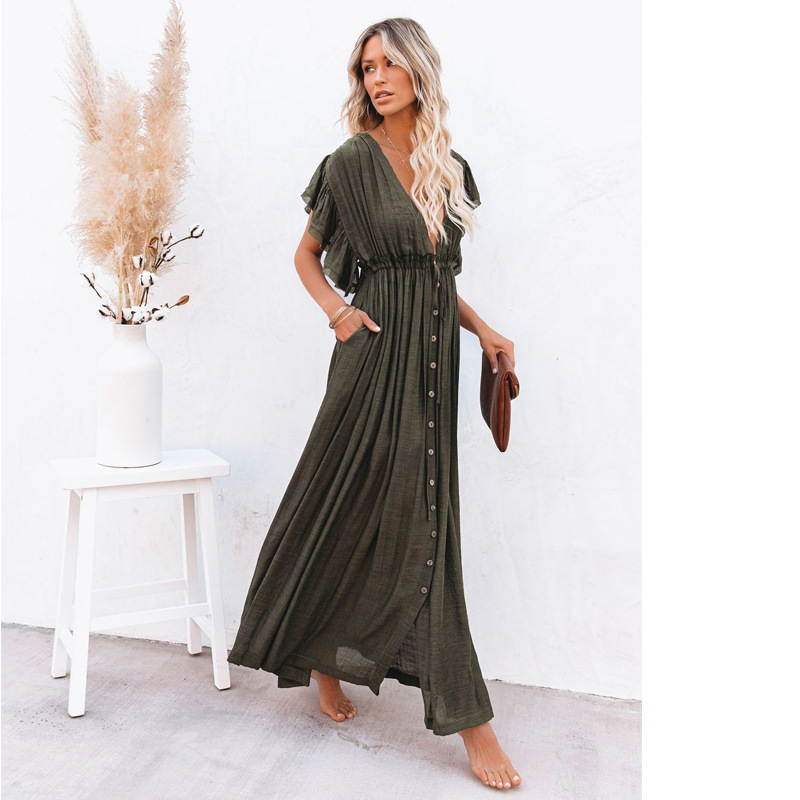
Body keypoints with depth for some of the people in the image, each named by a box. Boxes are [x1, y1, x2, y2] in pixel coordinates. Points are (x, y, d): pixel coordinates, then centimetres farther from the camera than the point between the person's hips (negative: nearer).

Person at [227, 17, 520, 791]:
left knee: (419, 520, 7)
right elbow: (307, 255, 7)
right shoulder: (351, 162, -1)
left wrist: (483, 329, 7)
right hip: (377, 353, -5)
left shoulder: (451, 169, 13)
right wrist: (337, 311, -9)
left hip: (434, 358, 5)